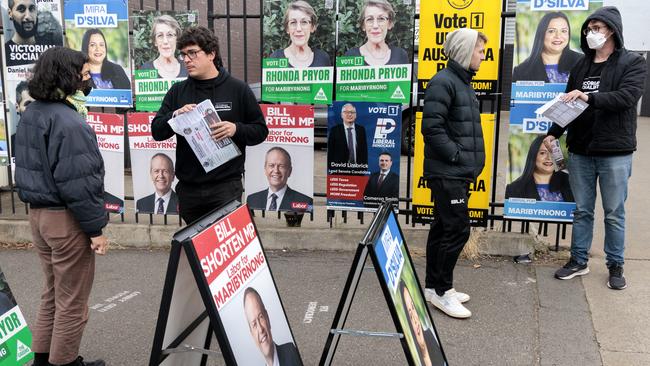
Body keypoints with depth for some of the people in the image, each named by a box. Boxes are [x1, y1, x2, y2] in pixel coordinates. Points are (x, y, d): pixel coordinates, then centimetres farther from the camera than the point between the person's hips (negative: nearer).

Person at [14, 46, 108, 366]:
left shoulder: (31, 114, 8)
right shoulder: (68, 122, -21)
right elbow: (78, 183, -23)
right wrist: (96, 228, -17)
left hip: (38, 212, 9)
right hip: (65, 218, -9)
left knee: (53, 293, 23)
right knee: (72, 301, 6)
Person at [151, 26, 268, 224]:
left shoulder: (238, 89, 1)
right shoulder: (177, 92, 10)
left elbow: (260, 130, 3)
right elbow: (157, 132, 7)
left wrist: (236, 129, -17)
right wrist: (175, 115, -13)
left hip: (226, 187, -3)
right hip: (188, 188, 4)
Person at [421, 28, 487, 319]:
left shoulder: (463, 82, 17)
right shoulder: (443, 82, -14)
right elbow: (431, 127, -21)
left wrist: (472, 160, 13)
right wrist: (456, 156, -17)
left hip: (459, 173, 10)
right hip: (447, 173, -10)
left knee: (443, 228, 14)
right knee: (457, 229, -7)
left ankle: (434, 286, 23)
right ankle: (442, 290, 6)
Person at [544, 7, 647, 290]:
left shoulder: (632, 63, -3)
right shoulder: (581, 66, 11)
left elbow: (627, 96, -20)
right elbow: (567, 105, 13)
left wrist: (589, 97, -30)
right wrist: (554, 133, 2)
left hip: (615, 153, -4)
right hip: (580, 152, 4)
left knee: (614, 213, 6)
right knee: (582, 210, 12)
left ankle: (615, 266, 20)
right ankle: (578, 261, 24)